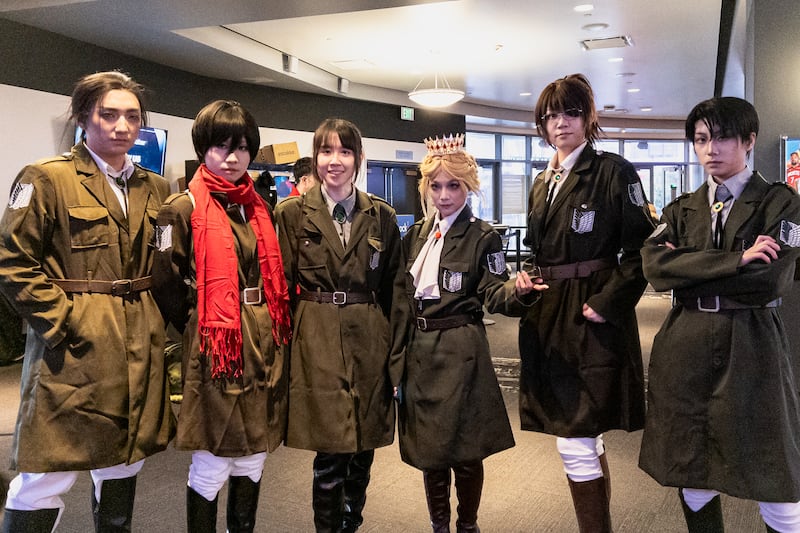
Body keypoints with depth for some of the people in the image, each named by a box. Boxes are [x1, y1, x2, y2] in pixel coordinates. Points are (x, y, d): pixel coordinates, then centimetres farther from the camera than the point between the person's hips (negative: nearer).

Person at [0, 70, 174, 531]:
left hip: (139, 351, 6)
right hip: (74, 350, -5)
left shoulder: (156, 188, 11)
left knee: (124, 467, 17)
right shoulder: (47, 178, -6)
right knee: (46, 480, 0)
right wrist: (63, 321, -14)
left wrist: (158, 318, 6)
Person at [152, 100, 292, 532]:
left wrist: (273, 326, 9)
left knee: (253, 458, 15)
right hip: (215, 346, -6)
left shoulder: (261, 209, 11)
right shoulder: (183, 209, -7)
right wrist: (199, 325, -1)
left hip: (265, 344, 6)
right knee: (211, 464, 4)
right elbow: (166, 283, -8)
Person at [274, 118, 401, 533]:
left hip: (370, 342, 2)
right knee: (330, 453, -2)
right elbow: (282, 288, 1)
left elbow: (392, 287, 10)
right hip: (318, 343, -2)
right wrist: (284, 349, -3)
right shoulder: (293, 213, 1)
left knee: (363, 451, 9)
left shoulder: (382, 216, 7)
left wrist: (394, 347, 6)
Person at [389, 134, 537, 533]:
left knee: (464, 447, 4)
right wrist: (398, 357, 8)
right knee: (426, 446, 13)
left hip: (461, 351, -5)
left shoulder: (483, 237, -4)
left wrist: (516, 289, -36)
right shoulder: (416, 235, 10)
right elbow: (402, 297, 10)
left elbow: (493, 294, -12)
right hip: (419, 351, 5)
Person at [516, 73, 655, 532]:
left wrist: (607, 304, -18)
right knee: (586, 441, 17)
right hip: (547, 319, 7)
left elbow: (640, 249, -11)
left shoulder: (614, 172, -6)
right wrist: (527, 281, 4)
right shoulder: (543, 183, 16)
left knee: (575, 444, -8)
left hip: (591, 318, -7)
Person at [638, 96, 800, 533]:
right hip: (685, 350, 4)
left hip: (750, 350, -3)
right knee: (692, 478, 12)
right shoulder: (681, 210, 12)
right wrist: (735, 260, -15)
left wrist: (687, 272, -8)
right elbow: (653, 266, -8)